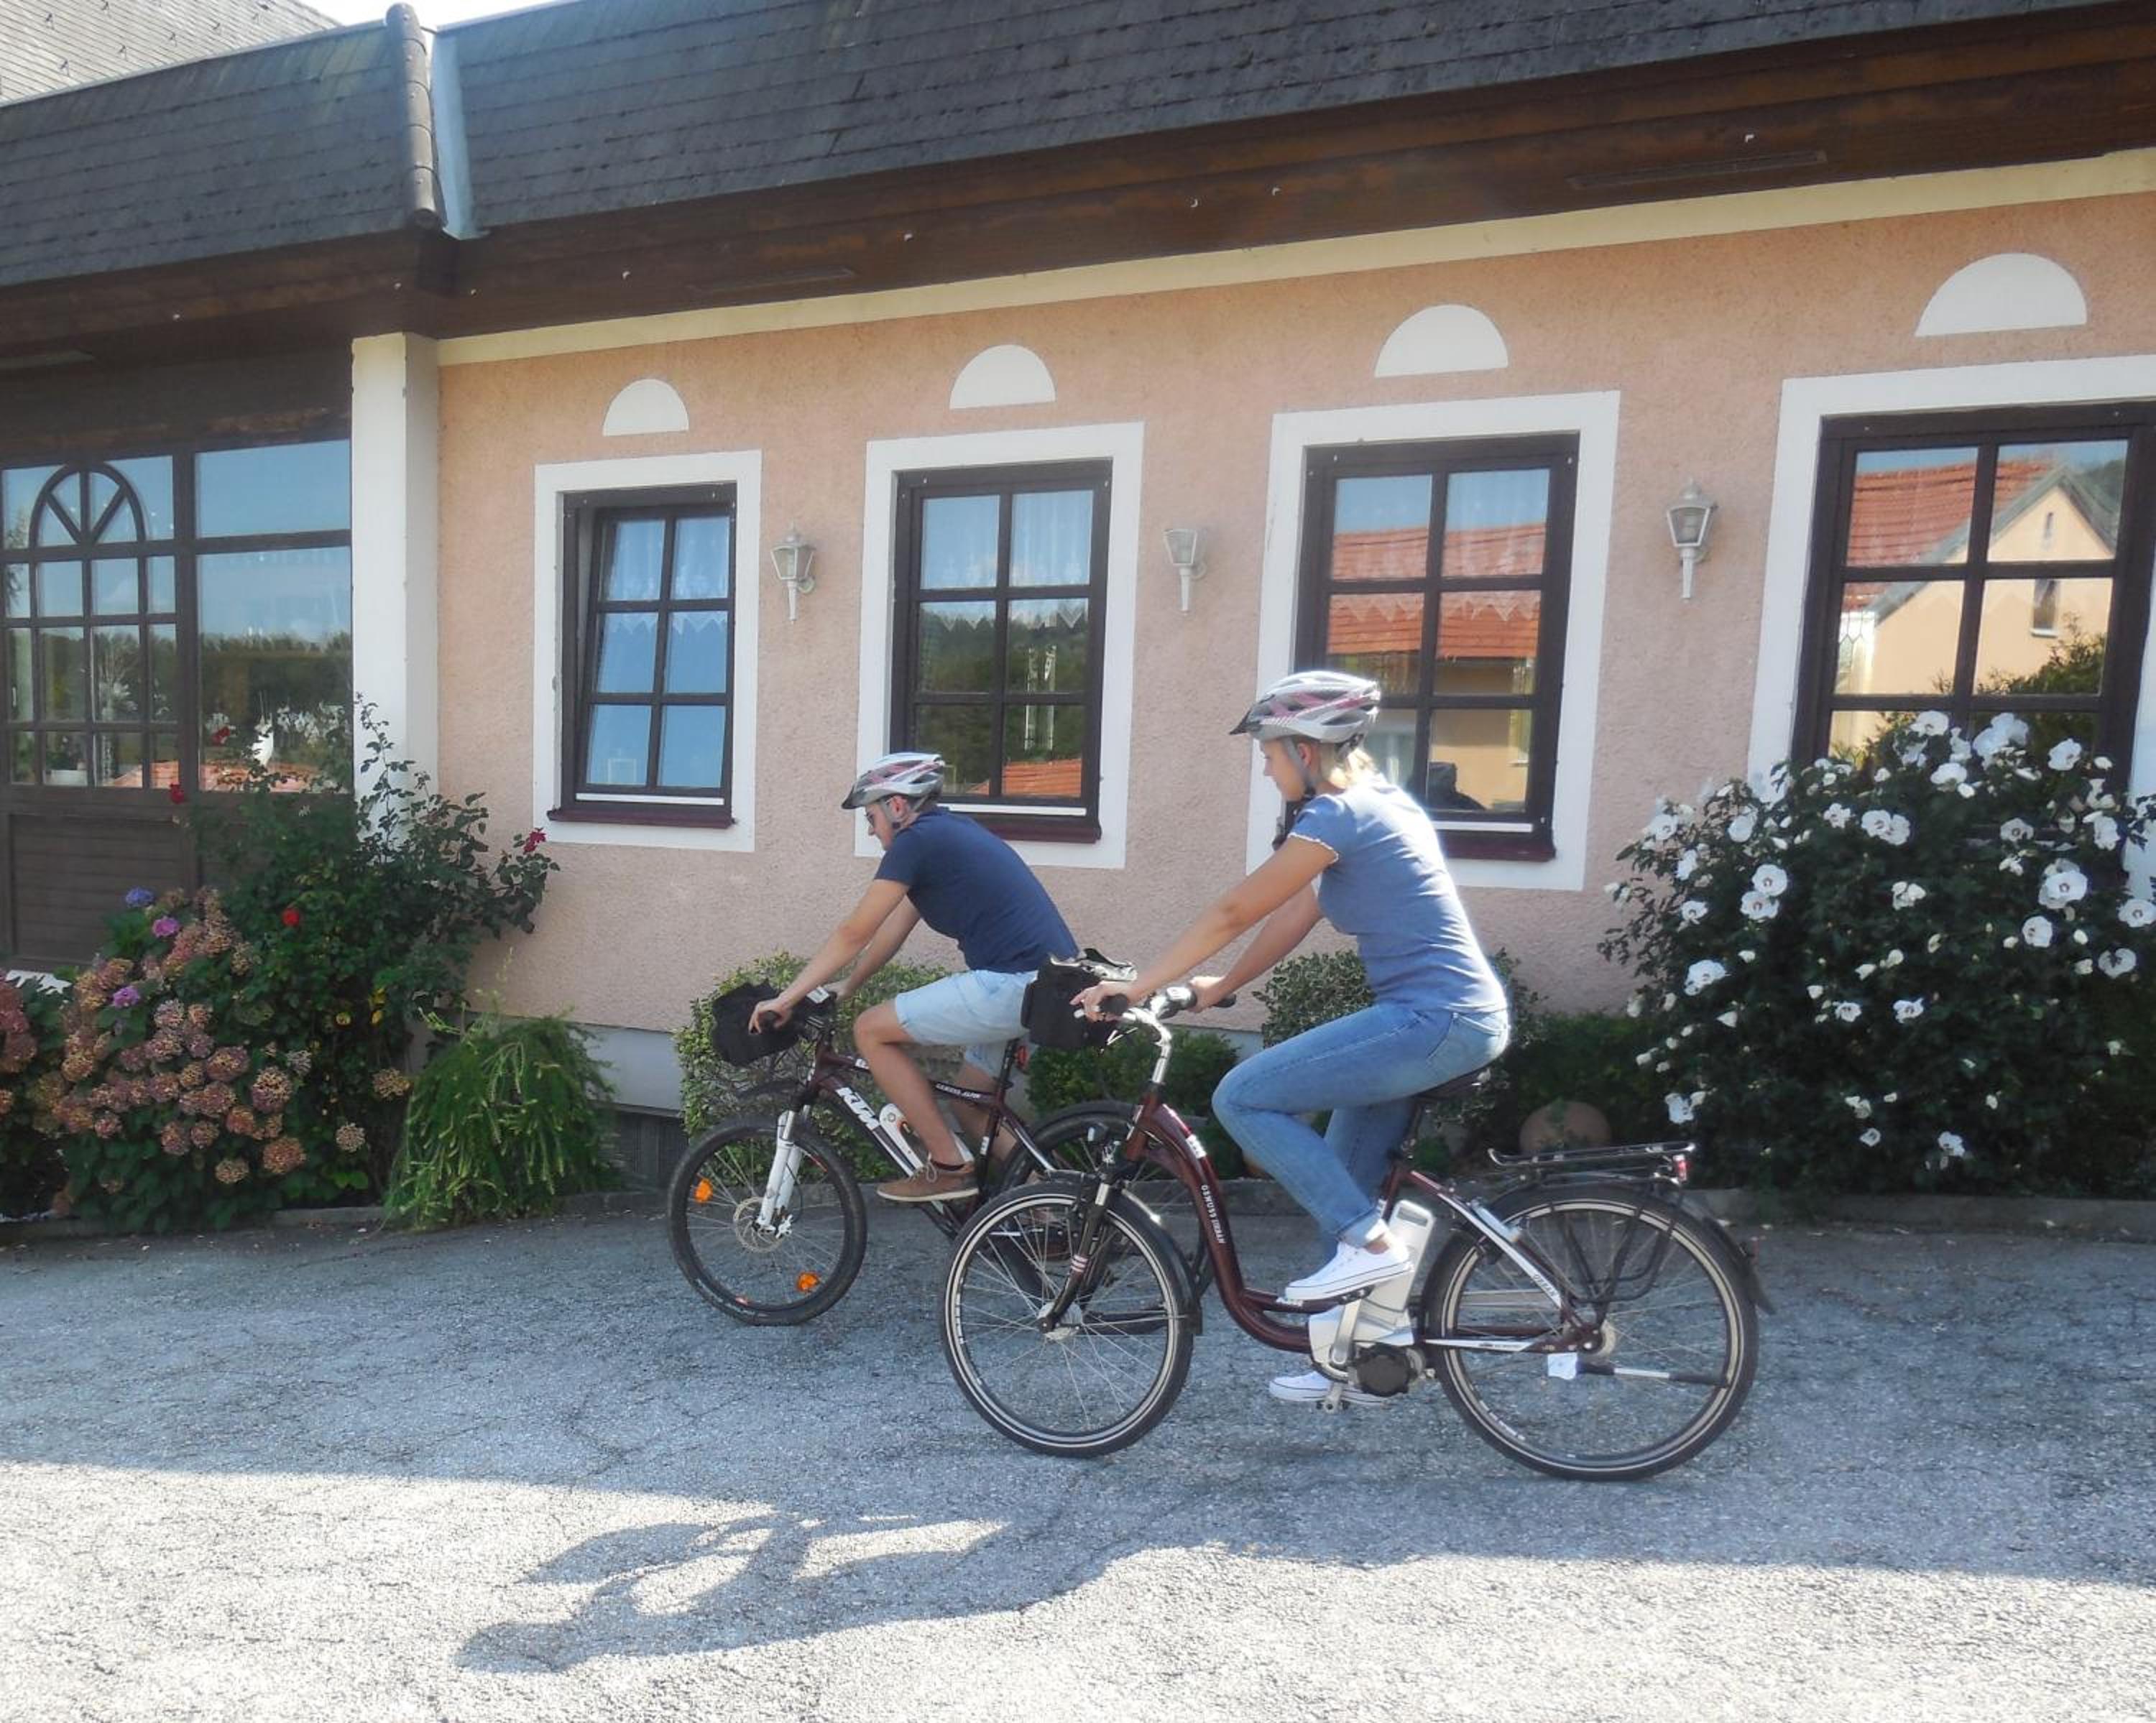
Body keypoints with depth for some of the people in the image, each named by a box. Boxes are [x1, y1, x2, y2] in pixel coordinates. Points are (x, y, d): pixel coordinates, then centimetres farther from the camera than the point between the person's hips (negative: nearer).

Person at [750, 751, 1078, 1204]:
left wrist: (785, 999, 5)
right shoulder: (951, 832, 22)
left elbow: (854, 934, -3)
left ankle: (947, 1166, 4)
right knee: (972, 1102, 23)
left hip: (1014, 984, -10)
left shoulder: (917, 840, -5)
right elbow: (894, 930, 26)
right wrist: (843, 988, 27)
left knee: (872, 1030, -1)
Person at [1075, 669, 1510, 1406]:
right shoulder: (1377, 801, 15)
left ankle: (1371, 1242, -4)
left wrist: (1137, 985, -5)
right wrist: (1218, 987, 16)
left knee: (1243, 1097, -11)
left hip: (1434, 1020, -10)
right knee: (1341, 1179, 16)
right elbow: (1296, 917, 17)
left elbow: (1232, 914, -12)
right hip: (1465, 1016, 10)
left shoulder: (1337, 814, -14)